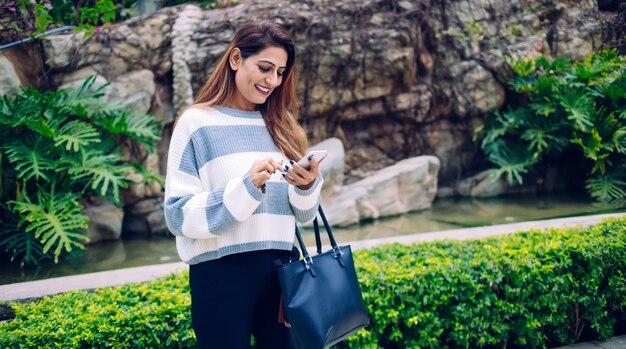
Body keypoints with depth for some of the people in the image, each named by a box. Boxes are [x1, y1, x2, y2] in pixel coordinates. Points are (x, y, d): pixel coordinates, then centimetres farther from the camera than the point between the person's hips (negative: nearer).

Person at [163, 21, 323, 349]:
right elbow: (178, 215, -11)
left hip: (280, 269, 4)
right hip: (221, 273, -4)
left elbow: (302, 214, 11)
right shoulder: (197, 122, -5)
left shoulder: (280, 125, 10)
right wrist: (245, 187, -22)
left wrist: (308, 186, -11)